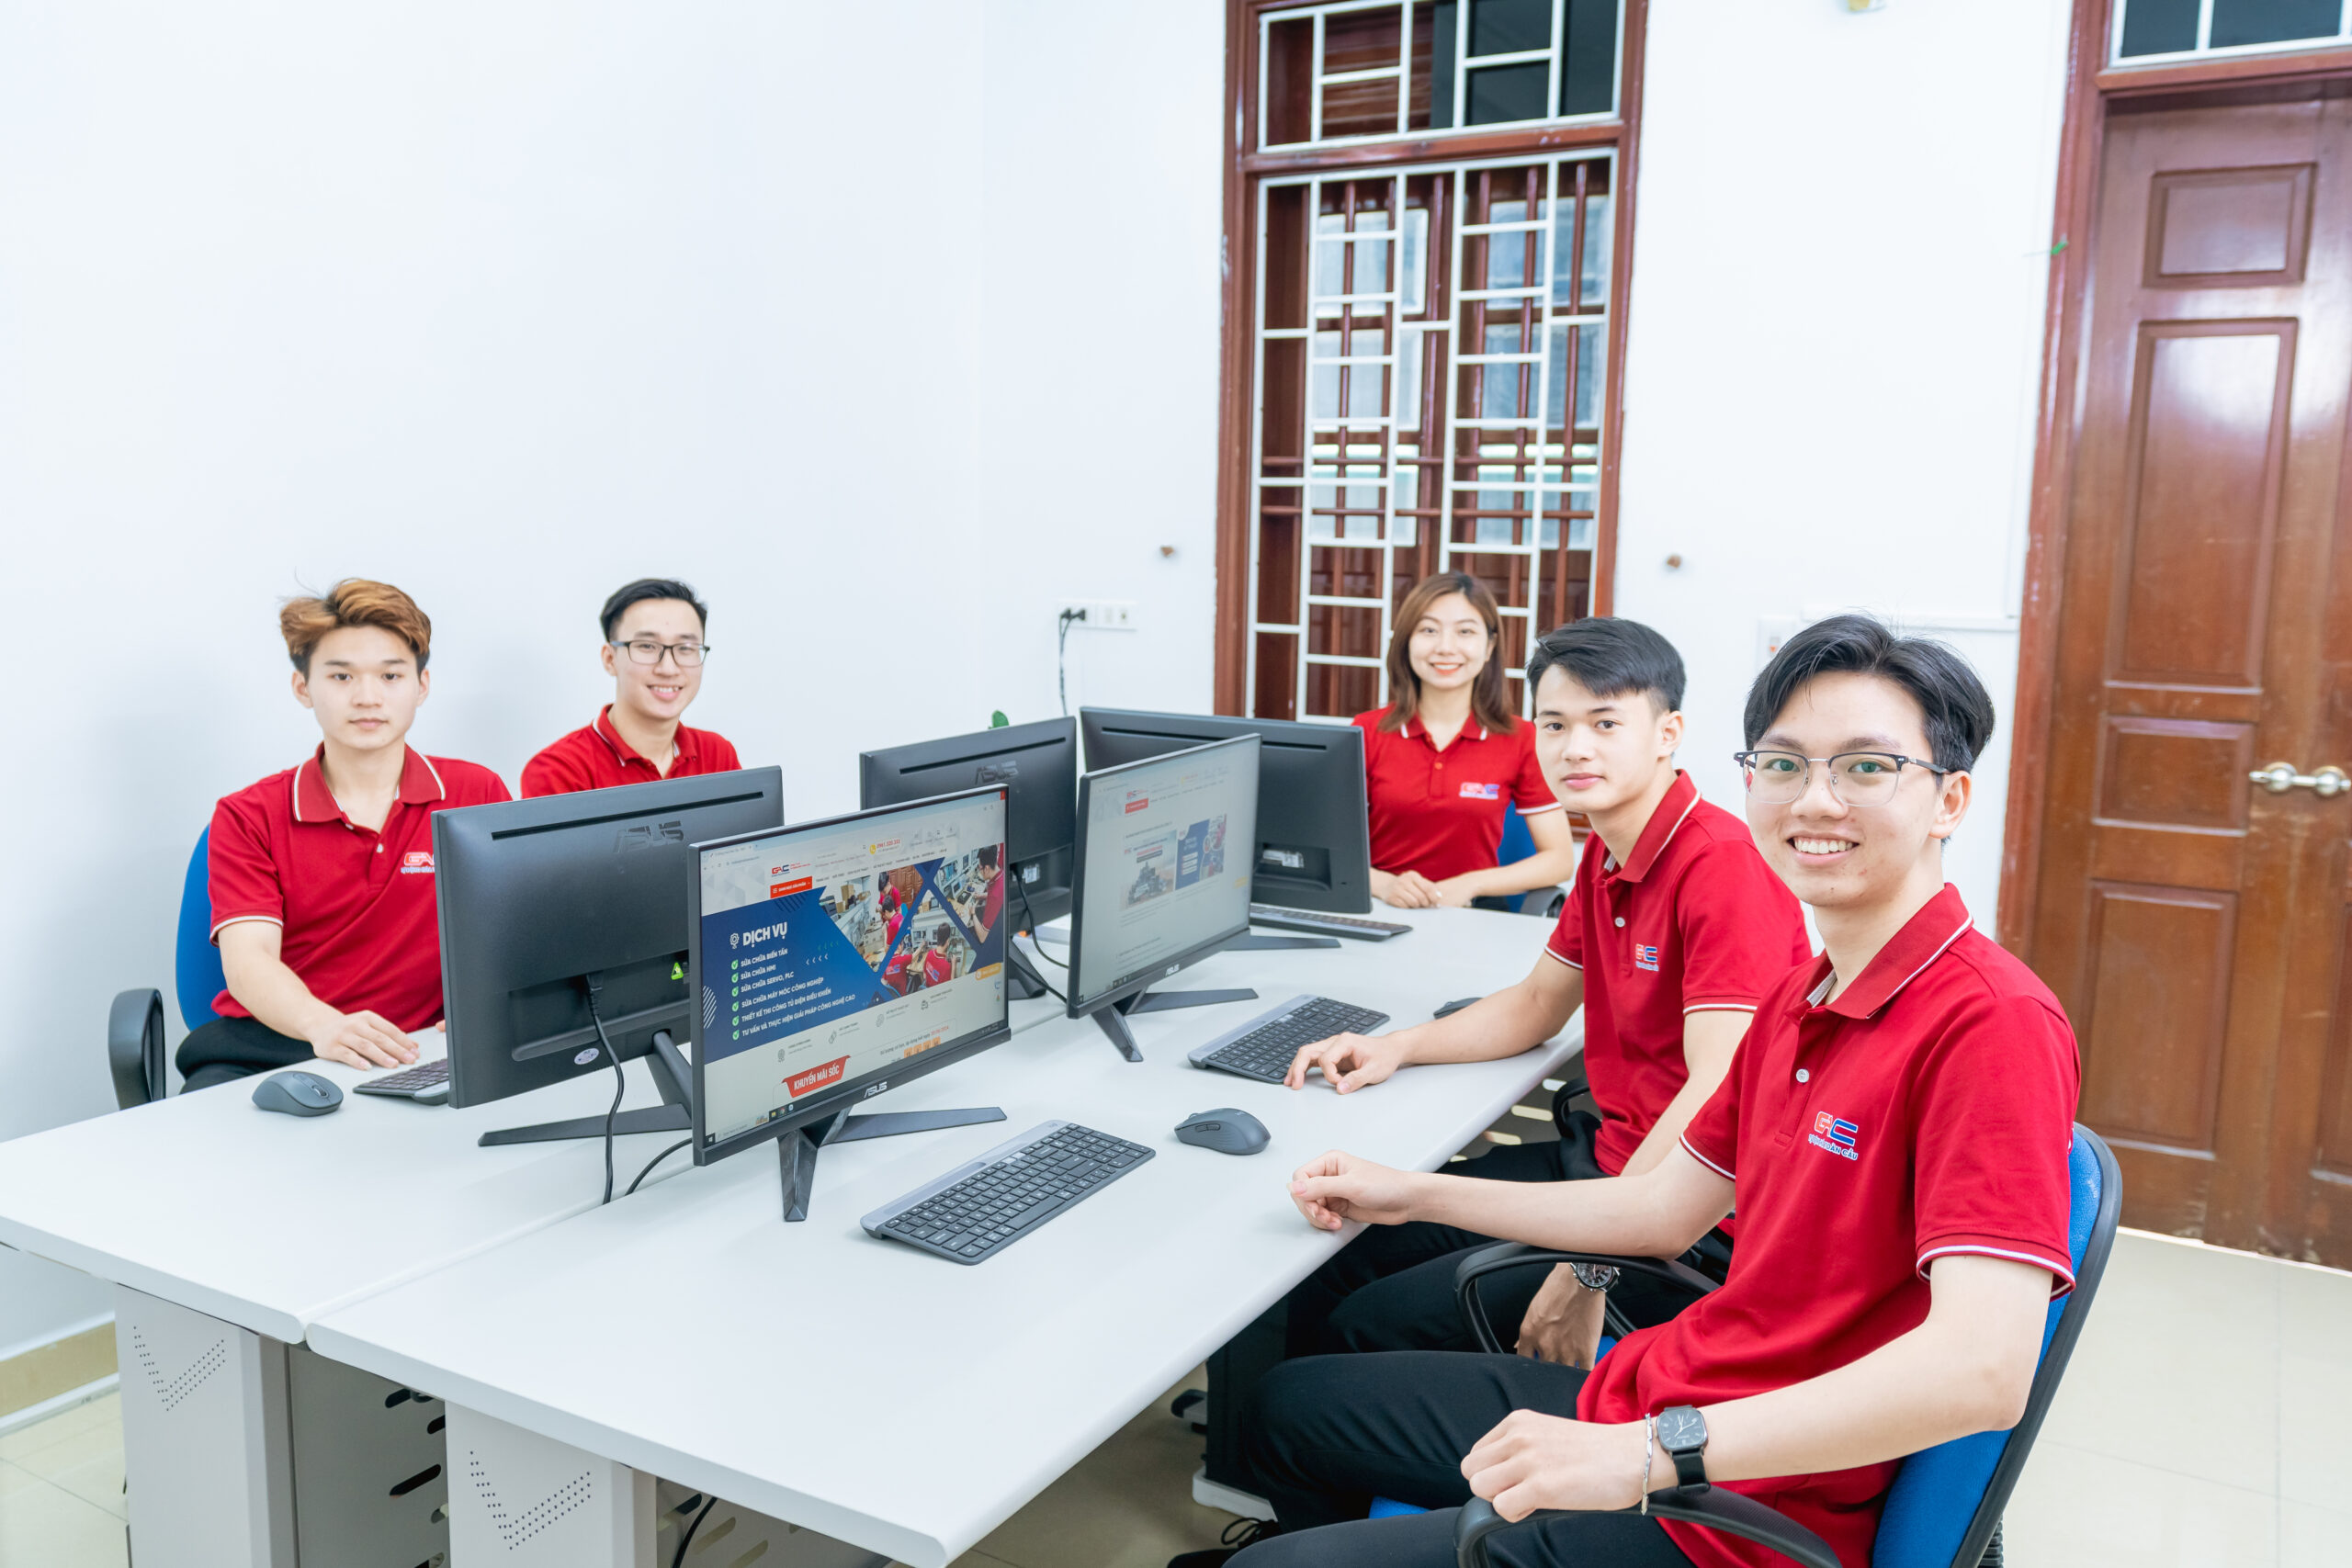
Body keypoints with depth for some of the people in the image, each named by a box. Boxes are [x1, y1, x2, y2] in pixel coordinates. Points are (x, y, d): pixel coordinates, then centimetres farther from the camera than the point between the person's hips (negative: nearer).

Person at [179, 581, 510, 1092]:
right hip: (264, 1047, 0)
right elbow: (248, 960, -9)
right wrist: (324, 1024, -31)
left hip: (409, 1057, 1)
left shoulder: (477, 795, 8)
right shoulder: (247, 818, 6)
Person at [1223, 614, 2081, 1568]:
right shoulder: (1800, 998, 7)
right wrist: (1413, 1194, 15)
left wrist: (1647, 1452, -35)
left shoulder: (1993, 1025, -23)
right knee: (1289, 1405, 20)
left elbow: (1981, 1368, -33)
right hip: (1641, 1401, 9)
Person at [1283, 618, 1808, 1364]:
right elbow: (1535, 1006, 21)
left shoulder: (1723, 867, -22)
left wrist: (1585, 1271, -29)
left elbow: (1716, 1096, -29)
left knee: (1367, 1328, -15)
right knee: (1330, 1262, 5)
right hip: (1605, 1157, 9)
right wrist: (1395, 1048, 6)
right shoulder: (1607, 856, 9)